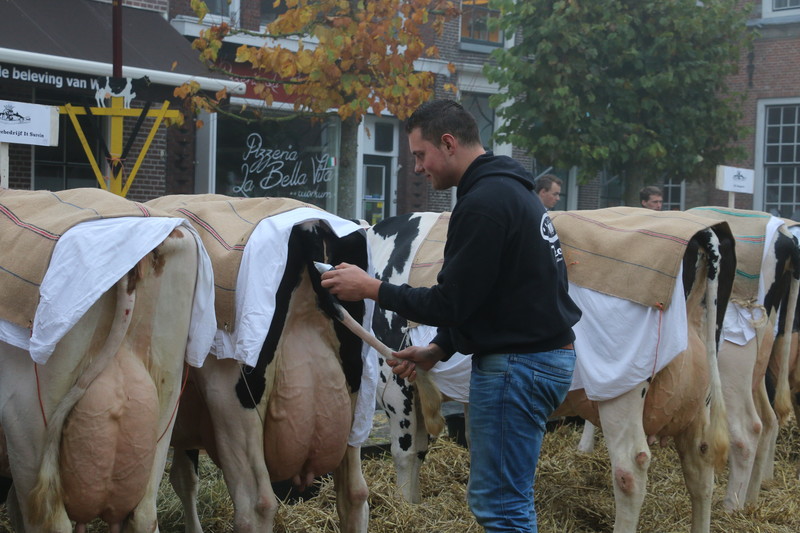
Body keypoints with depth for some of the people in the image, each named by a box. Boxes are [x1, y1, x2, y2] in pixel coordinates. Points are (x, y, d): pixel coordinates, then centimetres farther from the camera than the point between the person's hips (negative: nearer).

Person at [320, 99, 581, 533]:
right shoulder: (509, 189, 14)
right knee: (500, 498, 18)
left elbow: (452, 302, -19)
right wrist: (439, 348, 13)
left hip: (517, 365, -11)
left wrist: (372, 289, -9)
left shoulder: (482, 203, -19)